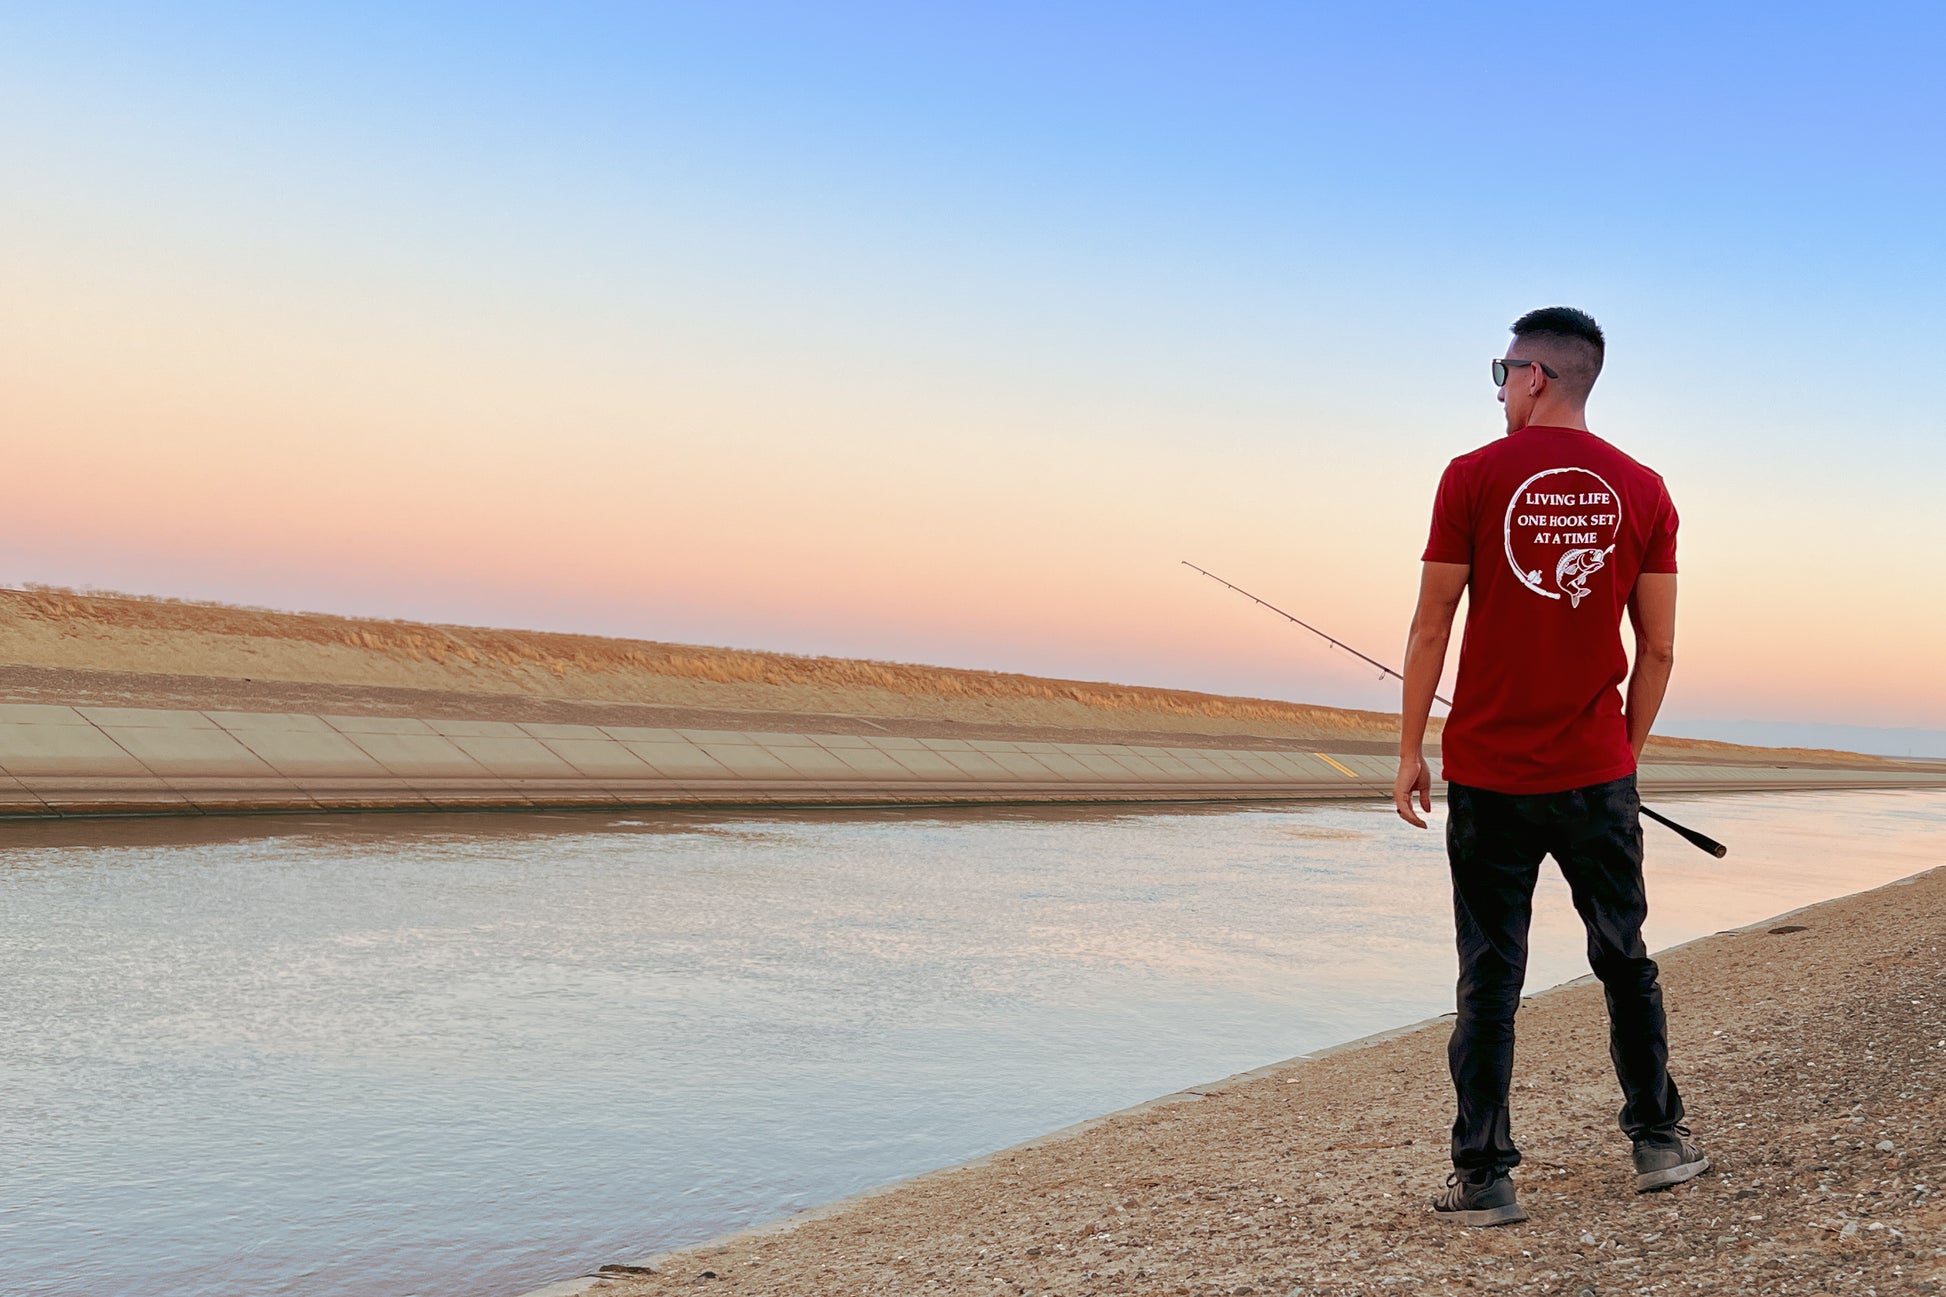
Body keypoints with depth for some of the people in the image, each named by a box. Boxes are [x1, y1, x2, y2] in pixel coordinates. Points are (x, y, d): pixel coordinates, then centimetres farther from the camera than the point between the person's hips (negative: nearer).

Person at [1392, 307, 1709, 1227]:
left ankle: (1484, 1179, 8)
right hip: (1596, 775, 2)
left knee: (1489, 978, 4)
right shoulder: (1643, 492, 3)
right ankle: (1659, 1140, 28)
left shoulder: (1474, 478, -5)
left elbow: (1430, 631, -5)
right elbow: (1658, 649, 5)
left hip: (1487, 774, -2)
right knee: (1624, 960, 18)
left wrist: (1410, 752, 3)